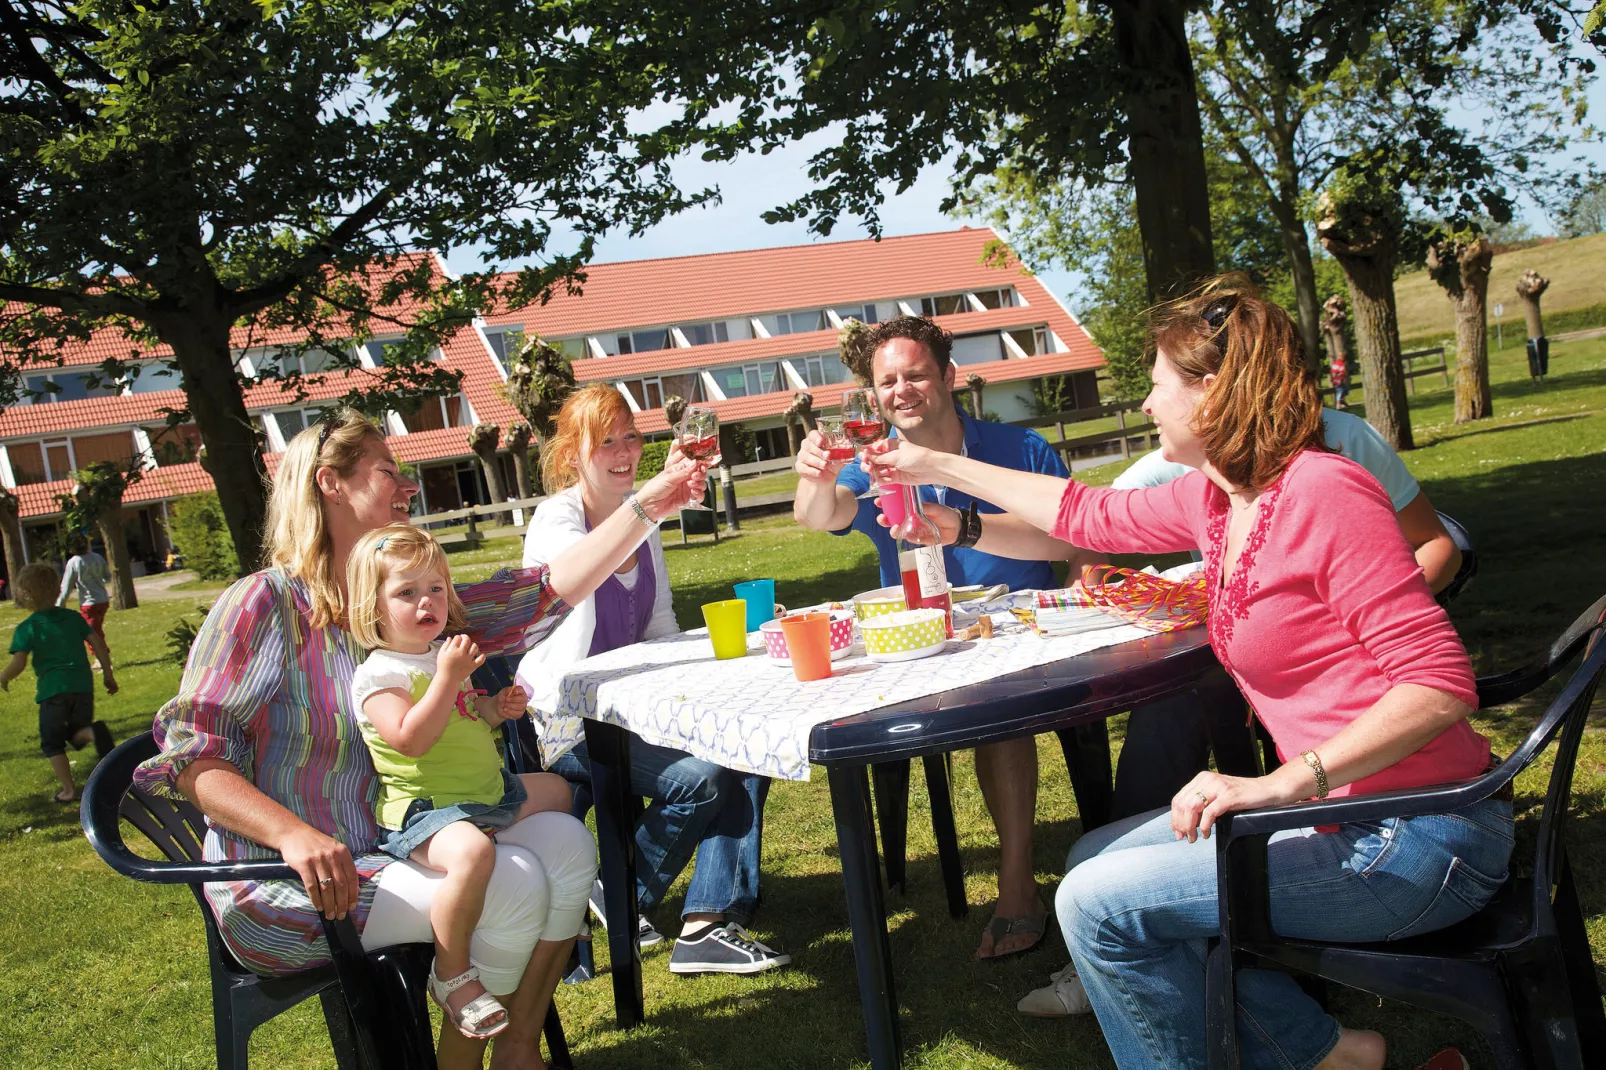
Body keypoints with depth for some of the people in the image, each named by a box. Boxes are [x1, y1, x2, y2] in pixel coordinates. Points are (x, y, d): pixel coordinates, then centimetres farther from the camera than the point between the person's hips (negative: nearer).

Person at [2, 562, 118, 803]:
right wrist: (108, 674, 11)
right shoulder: (73, 617, 8)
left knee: (52, 741, 11)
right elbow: (97, 643, 5)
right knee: (77, 734, 16)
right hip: (83, 685, 4)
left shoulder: (27, 628, -5)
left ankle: (69, 789, 5)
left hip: (53, 690, -4)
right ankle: (94, 731, -20)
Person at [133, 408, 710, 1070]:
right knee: (512, 883, -20)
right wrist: (294, 834, -34)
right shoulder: (263, 604, -13)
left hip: (389, 846, 8)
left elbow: (544, 595, 3)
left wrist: (649, 504, -2)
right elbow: (191, 759, -18)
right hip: (285, 886, -8)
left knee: (566, 844, -4)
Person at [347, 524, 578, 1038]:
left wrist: (496, 707, 5)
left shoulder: (443, 653, 11)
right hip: (421, 808, -10)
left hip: (487, 789, 10)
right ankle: (452, 973, -21)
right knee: (471, 852, -39)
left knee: (555, 791, 25)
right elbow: (411, 739, -30)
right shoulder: (378, 674, -16)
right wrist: (448, 677, -31)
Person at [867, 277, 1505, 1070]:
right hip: (1345, 817, 9)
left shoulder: (1321, 490, -19)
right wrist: (938, 466, 27)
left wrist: (1283, 782, -30)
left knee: (1100, 903, -12)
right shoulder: (1213, 499, 7)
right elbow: (1092, 515, 22)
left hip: (1416, 840, -9)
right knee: (1096, 858, 16)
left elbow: (1439, 684, -23)